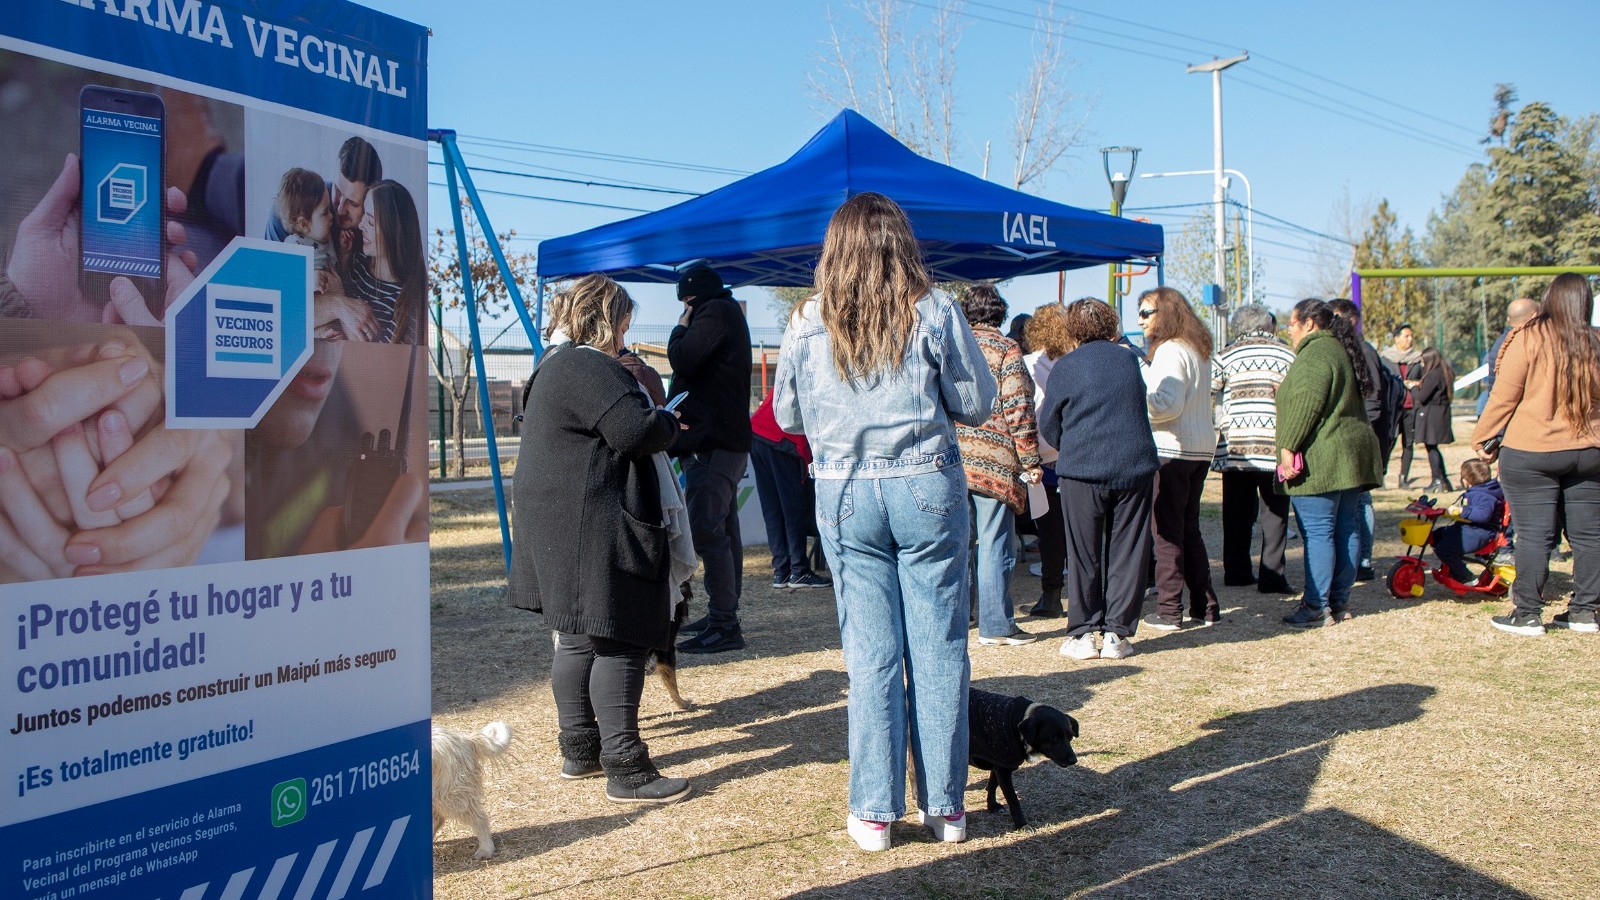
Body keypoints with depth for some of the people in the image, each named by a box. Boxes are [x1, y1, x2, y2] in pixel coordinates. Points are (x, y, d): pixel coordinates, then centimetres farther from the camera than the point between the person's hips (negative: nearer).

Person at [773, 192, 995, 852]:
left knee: (870, 653, 7)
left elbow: (788, 416, 8)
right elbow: (977, 405, 1)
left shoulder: (807, 325, -1)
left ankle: (874, 812, 12)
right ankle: (944, 807, 16)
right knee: (938, 649, 8)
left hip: (844, 494, 1)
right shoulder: (935, 314, -5)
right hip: (927, 488, -1)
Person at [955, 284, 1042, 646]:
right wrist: (1030, 461, -7)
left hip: (951, 460, 5)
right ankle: (995, 625, 4)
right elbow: (1018, 409, -11)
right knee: (995, 544, 0)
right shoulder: (1006, 349, -4)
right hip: (994, 462, -5)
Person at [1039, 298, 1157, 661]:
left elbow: (1048, 424, 3)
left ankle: (1083, 633, 9)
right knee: (1127, 552, 7)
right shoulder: (1129, 360, 8)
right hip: (1135, 467, 3)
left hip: (1083, 470, -2)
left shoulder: (1066, 367, -3)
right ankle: (1117, 634, 9)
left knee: (1083, 555, 7)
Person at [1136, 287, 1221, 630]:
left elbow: (1167, 405, -21)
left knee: (1168, 531, -3)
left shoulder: (1170, 351, -12)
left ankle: (1169, 611, 0)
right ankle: (1205, 607, 18)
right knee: (1189, 529, 15)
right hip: (1202, 447, 9)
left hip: (1172, 450, -9)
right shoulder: (1198, 350, 16)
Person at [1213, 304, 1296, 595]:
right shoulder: (1288, 355, 5)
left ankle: (1236, 571, 16)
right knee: (1275, 512, 4)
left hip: (1234, 448, 2)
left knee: (1237, 513, 11)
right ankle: (1272, 575, 1)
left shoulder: (1226, 356, 6)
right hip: (1275, 448, -1)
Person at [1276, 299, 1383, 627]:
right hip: (1351, 457, 10)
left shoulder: (1315, 353, -12)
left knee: (1318, 533, -7)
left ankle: (1317, 606, -5)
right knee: (1347, 529, 10)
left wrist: (1288, 446, -19)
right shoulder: (1342, 350, 20)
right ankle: (1340, 601, 17)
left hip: (1319, 460, -10)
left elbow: (1307, 404, -21)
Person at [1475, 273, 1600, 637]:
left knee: (1534, 535, -1)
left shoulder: (1528, 339, -9)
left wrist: (1483, 439, 2)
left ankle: (1526, 614, 4)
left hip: (1530, 454, -4)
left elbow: (1504, 396, -8)